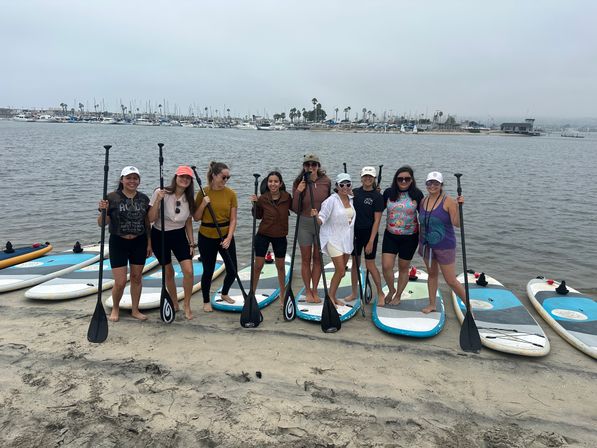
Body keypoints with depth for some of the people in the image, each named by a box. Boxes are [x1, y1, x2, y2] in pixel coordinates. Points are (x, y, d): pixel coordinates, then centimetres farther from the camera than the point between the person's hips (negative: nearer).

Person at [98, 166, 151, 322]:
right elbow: (102, 223, -7)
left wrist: (149, 243, 6)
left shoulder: (144, 198, 3)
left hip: (139, 243, 3)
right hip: (118, 243, -3)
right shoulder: (112, 198, -8)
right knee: (120, 282, -2)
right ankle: (115, 308, 25)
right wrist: (103, 211, -25)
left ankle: (135, 310, 27)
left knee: (136, 277, 11)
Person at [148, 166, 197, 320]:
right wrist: (158, 200, -30)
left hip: (179, 235, 3)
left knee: (188, 271, -9)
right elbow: (151, 219, -17)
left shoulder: (189, 199, -3)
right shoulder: (161, 193, -16)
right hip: (160, 236, -2)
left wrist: (191, 243, 5)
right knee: (168, 272, 7)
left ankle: (187, 305, 11)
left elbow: (188, 222, 7)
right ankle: (174, 304, 29)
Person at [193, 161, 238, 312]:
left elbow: (233, 219, -4)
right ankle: (206, 301, 29)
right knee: (208, 271, 8)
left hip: (226, 236, 2)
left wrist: (229, 238, -15)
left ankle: (224, 294, 35)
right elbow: (196, 218, -3)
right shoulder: (203, 193, -6)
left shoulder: (231, 194, -4)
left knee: (232, 270, 5)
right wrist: (203, 204, -19)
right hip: (207, 238, -2)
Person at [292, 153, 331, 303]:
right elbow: (295, 209, -7)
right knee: (306, 260, 9)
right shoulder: (299, 183, -7)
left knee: (318, 259, 10)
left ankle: (315, 291, 23)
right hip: (305, 224, -1)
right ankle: (308, 291, 23)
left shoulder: (326, 181, -3)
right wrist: (298, 192, -21)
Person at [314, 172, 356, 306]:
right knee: (340, 271, -8)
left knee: (341, 270, 12)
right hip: (334, 239, -6)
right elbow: (322, 219, -18)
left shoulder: (351, 199, 4)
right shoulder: (331, 200, -14)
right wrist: (316, 216, -39)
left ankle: (333, 296, 26)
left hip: (347, 239, 6)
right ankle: (330, 297, 9)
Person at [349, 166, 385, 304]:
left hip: (369, 233, -4)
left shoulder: (377, 196, -8)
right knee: (355, 263, 11)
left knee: (370, 265, 0)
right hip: (355, 232, 4)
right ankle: (354, 293, 24)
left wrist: (371, 241, -15)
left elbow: (377, 221, -11)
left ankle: (381, 294, 16)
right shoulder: (354, 192, 4)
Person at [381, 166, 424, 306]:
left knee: (403, 268, 11)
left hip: (410, 237, -1)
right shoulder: (388, 193, -2)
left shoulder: (417, 194, -6)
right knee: (386, 266, -7)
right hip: (390, 235, 1)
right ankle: (391, 290, 22)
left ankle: (398, 295, 31)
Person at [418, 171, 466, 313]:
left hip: (444, 246, -6)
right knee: (432, 274, 18)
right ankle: (432, 304, 31)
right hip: (427, 245, 6)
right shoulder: (423, 201, 3)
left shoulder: (448, 201, -14)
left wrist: (458, 207, -32)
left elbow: (457, 224, -20)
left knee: (451, 281, -1)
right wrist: (420, 243, 16)